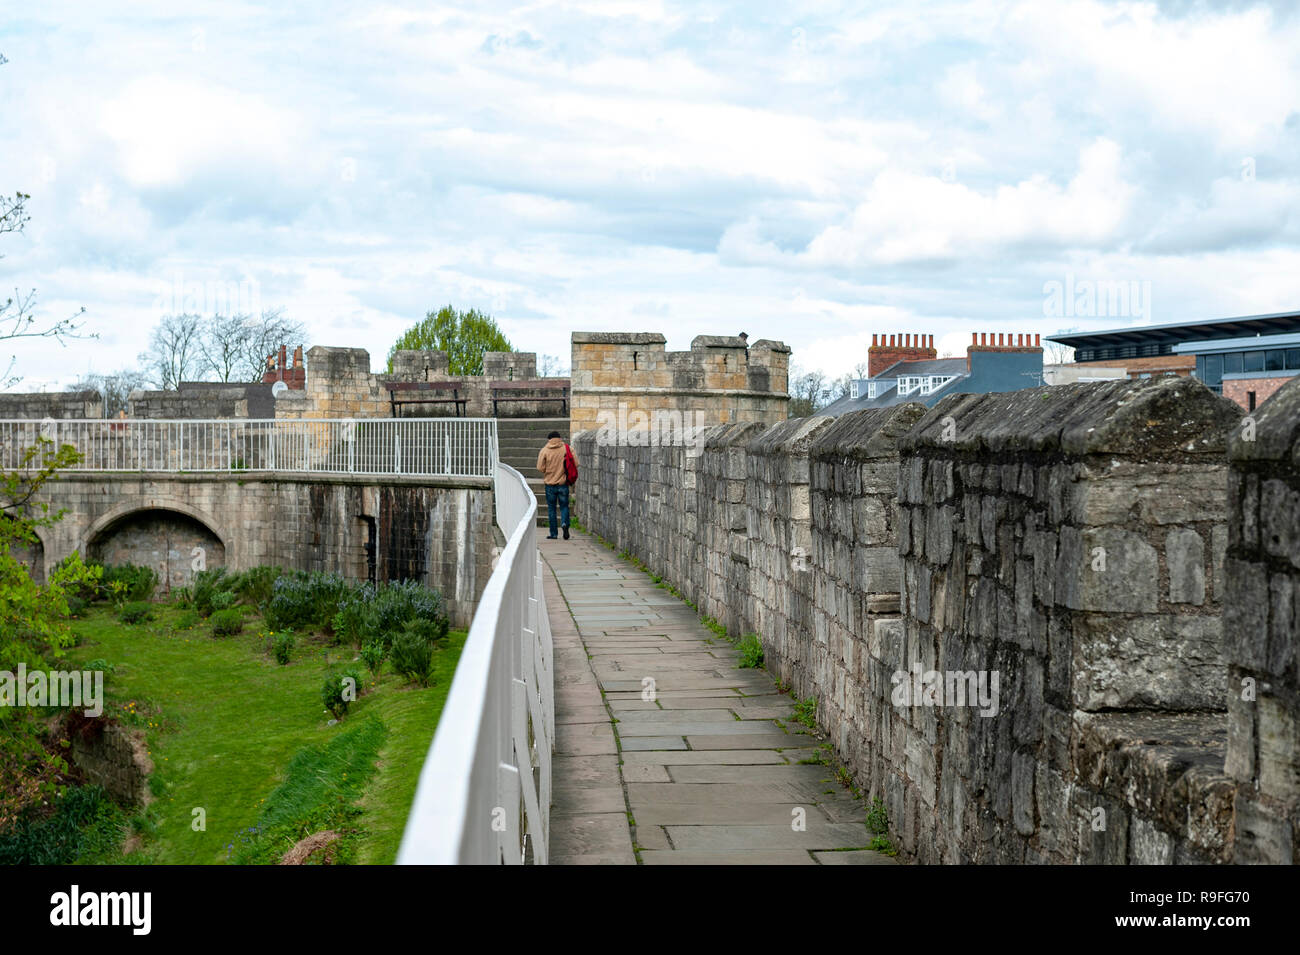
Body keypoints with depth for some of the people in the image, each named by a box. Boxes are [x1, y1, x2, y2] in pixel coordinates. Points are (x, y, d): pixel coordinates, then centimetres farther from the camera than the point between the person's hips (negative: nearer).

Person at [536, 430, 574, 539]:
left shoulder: (544, 450, -6)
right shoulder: (566, 448, -3)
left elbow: (540, 468, -8)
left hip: (550, 484, 0)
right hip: (563, 484, 1)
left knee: (551, 508, 10)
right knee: (564, 506, 12)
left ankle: (553, 534, 10)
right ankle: (564, 523, -17)